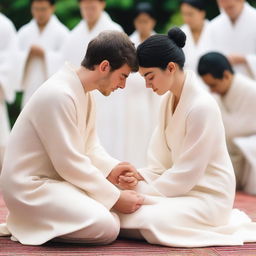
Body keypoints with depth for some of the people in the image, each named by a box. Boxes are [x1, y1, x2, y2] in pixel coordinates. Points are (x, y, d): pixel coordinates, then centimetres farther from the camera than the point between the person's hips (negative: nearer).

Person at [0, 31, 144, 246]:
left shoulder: (84, 93, 9)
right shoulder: (59, 95, -23)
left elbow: (90, 147, 15)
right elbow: (69, 162, -23)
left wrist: (111, 168, -6)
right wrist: (115, 198, -16)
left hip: (59, 178, 11)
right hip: (32, 187, -11)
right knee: (107, 227, -23)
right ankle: (30, 225, -4)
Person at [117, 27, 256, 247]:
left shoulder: (202, 106, -20)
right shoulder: (169, 100, 7)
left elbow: (187, 173, -19)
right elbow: (162, 162, 7)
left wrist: (143, 191, -15)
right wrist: (138, 178, -12)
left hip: (208, 196, -9)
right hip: (181, 187, 9)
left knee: (146, 221, -30)